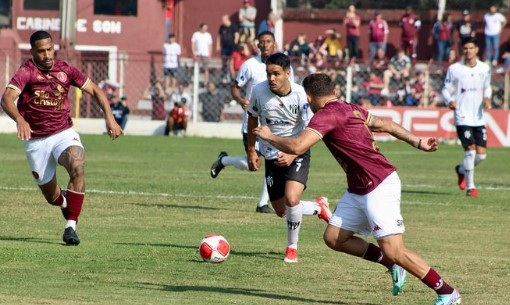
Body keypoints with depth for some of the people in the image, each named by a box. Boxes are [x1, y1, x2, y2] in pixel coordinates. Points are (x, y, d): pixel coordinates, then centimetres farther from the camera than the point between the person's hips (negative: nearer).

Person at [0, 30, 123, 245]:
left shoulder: (65, 70, -1)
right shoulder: (26, 72, -14)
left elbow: (94, 90, 8)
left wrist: (109, 117, -5)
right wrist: (19, 119, -50)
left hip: (64, 134, 1)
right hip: (36, 141, -1)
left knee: (77, 167, -30)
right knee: (51, 196, 9)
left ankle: (71, 227, -26)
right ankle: (65, 202, 49)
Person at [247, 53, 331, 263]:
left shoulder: (300, 95, -20)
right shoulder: (259, 91, -12)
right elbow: (253, 119, 6)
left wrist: (292, 155, -29)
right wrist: (251, 150, 8)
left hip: (297, 154, -4)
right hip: (272, 156, 4)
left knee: (291, 200, -25)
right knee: (281, 211, 9)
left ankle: (292, 247, -1)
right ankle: (319, 207, 39)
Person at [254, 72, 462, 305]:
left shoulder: (327, 114, -15)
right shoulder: (349, 109, 13)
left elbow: (297, 146, -24)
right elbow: (385, 124, 20)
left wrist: (269, 137, -6)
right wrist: (417, 142, 25)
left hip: (380, 187, -10)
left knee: (393, 251, -11)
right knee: (333, 237, 9)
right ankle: (393, 267, 17)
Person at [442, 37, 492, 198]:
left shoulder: (485, 68, 5)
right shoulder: (454, 69, -4)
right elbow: (446, 89, 2)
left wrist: (487, 98, 0)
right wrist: (450, 101, -18)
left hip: (479, 117, 4)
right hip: (462, 117, -4)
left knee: (481, 153, 1)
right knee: (470, 150, -14)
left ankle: (461, 170, 32)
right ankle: (470, 187, -2)